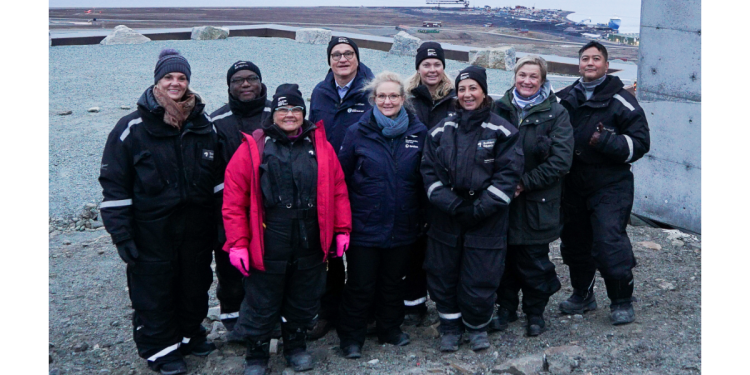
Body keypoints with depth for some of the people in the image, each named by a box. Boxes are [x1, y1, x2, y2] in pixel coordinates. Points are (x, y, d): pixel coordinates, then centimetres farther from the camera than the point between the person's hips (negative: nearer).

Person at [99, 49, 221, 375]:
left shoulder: (204, 125, 4)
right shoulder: (132, 128, -9)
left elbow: (218, 177, 11)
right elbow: (114, 185, -8)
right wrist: (121, 234, -12)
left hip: (197, 226, 4)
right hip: (152, 230, -4)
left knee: (196, 284, 17)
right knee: (154, 290, 6)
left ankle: (190, 333, 39)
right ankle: (159, 347, 25)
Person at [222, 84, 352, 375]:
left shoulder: (320, 146, 4)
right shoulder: (253, 148, -6)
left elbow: (338, 190, 8)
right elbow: (234, 201, -7)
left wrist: (342, 229, 4)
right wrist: (238, 243, -10)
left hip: (310, 247, 3)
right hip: (267, 249, -3)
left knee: (304, 303, 19)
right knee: (262, 306, 11)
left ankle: (296, 346, 42)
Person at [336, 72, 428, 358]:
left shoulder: (418, 133, 1)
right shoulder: (357, 133, -5)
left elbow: (424, 178, 7)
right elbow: (340, 176, -2)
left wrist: (424, 214, 6)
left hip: (403, 226, 2)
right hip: (364, 225, -2)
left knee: (394, 282, 18)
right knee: (360, 286, 6)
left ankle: (390, 328, 38)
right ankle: (351, 337, 24)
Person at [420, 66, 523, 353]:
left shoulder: (501, 130, -2)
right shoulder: (441, 130, 6)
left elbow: (508, 173, -8)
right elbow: (429, 170, 2)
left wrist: (481, 207, -15)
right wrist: (449, 203, -12)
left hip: (486, 221, -3)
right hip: (446, 218, 3)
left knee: (480, 278, 2)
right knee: (443, 274, 10)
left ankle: (477, 326, 27)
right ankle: (450, 326, 29)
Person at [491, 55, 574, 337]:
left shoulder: (555, 113, -3)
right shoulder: (500, 109, 6)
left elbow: (561, 160, -10)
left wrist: (525, 182, -14)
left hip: (538, 202, -2)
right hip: (502, 199, 3)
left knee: (534, 260, 5)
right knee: (505, 256, 9)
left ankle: (535, 312, 24)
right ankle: (506, 307, 27)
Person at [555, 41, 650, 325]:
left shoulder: (620, 100, -4)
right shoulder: (565, 99, 10)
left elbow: (639, 143, -7)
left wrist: (605, 141, -20)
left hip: (610, 187, -5)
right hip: (573, 186, 5)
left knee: (609, 242, -11)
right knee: (574, 242, 13)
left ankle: (622, 301, 8)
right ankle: (582, 294, 32)